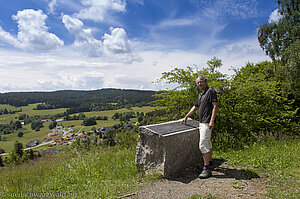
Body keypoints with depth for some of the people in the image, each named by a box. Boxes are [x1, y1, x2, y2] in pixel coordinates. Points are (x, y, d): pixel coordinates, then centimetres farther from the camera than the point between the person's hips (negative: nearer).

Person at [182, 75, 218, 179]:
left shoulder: (211, 91, -7)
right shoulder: (200, 94, 18)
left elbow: (215, 106, -14)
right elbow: (195, 107, 26)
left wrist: (212, 121, -21)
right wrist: (186, 116, 26)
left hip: (207, 123, -9)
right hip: (201, 122, 9)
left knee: (203, 144, -13)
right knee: (207, 143, 18)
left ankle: (206, 169, -9)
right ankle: (210, 161, 32)